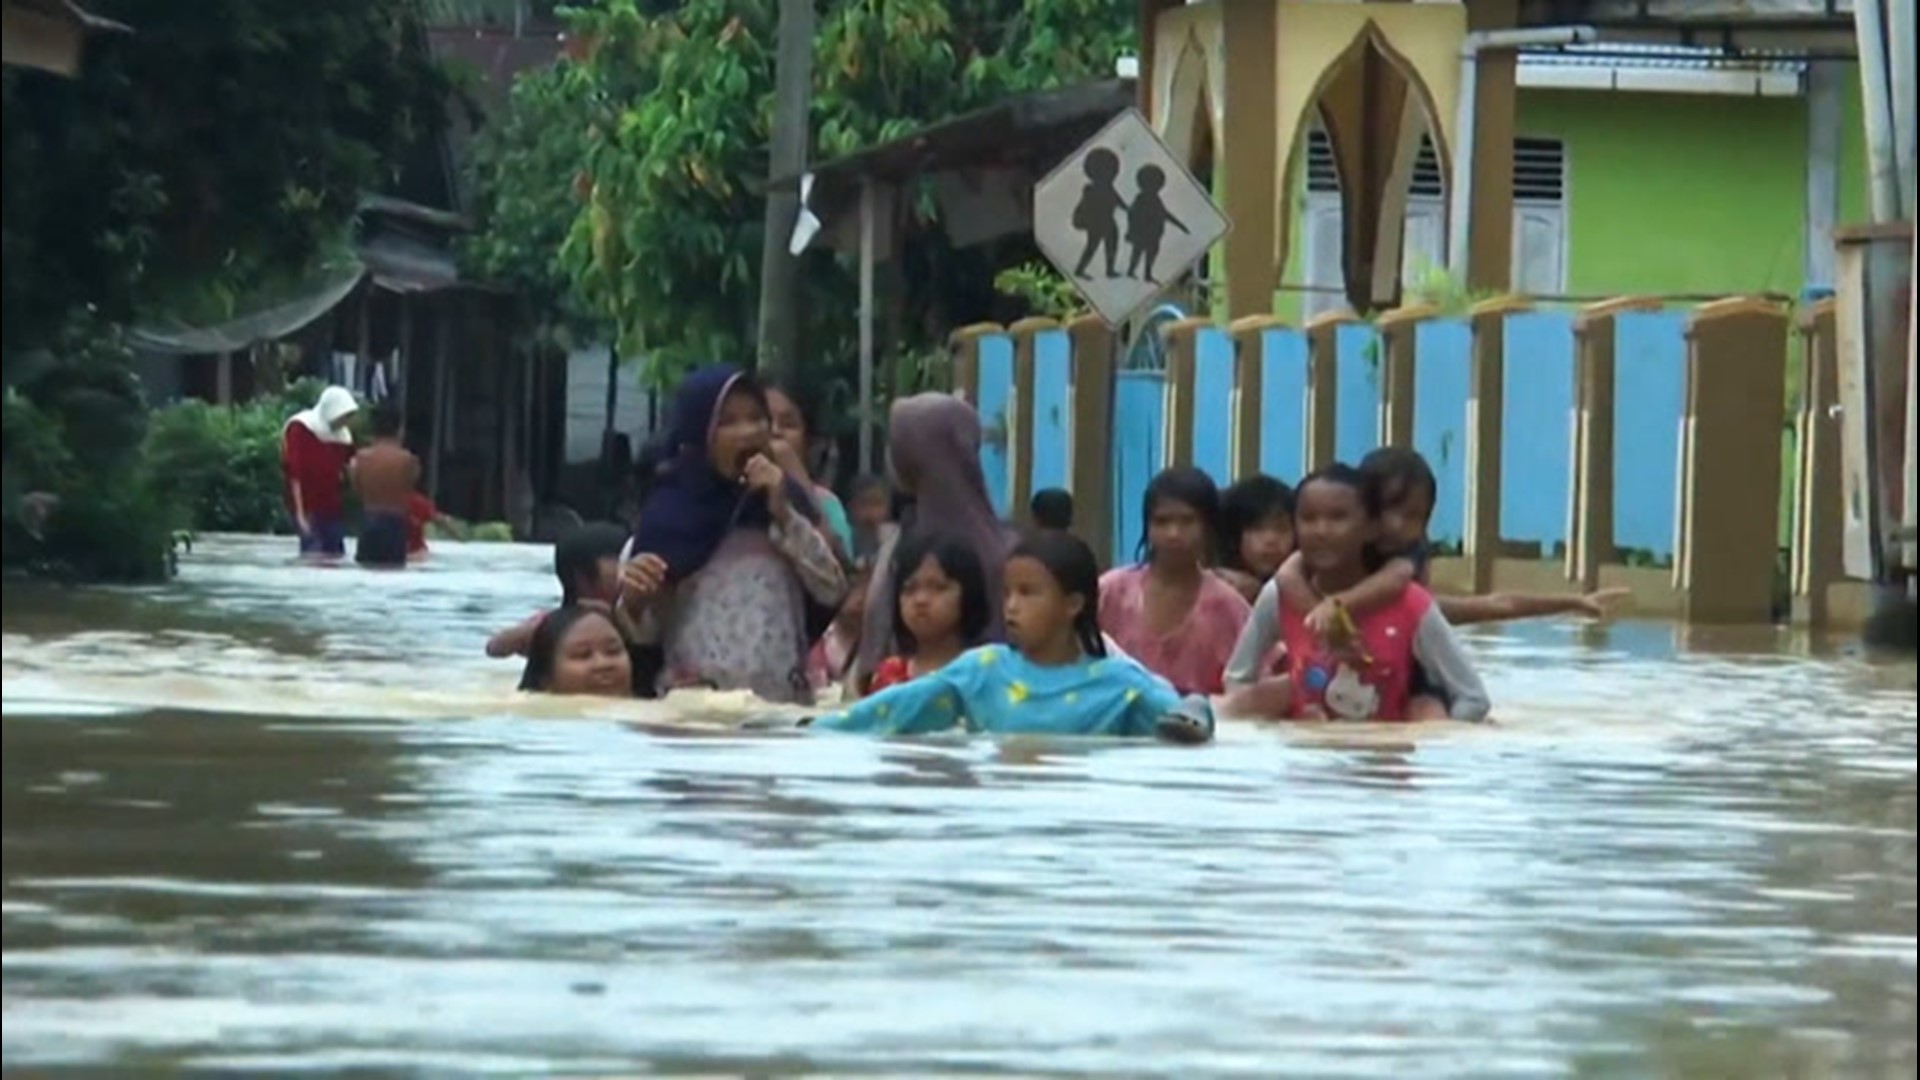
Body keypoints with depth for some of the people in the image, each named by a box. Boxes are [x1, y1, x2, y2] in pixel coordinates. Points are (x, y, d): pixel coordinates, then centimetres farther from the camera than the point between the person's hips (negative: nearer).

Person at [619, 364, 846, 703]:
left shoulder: (786, 498, 12)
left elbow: (833, 591, 3)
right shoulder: (669, 510, 2)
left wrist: (784, 514, -5)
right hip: (696, 700, -3)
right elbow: (642, 631, 3)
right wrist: (632, 598, -19)